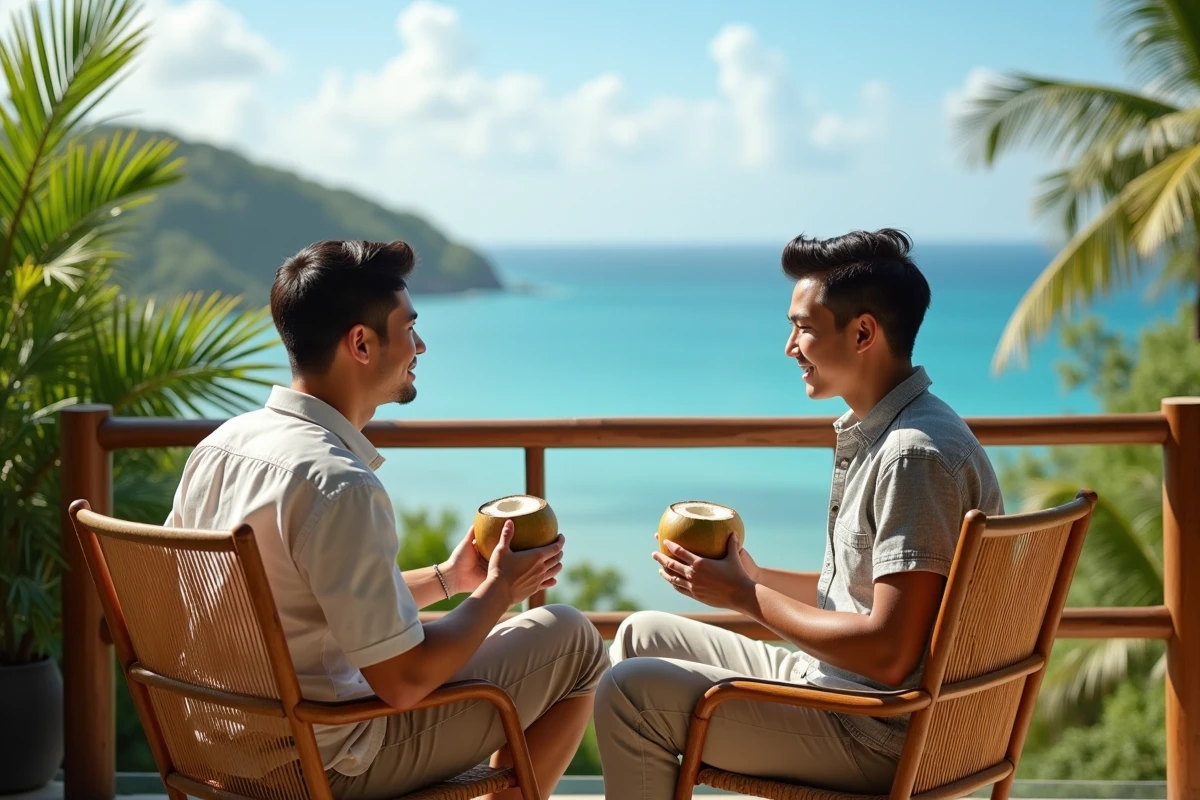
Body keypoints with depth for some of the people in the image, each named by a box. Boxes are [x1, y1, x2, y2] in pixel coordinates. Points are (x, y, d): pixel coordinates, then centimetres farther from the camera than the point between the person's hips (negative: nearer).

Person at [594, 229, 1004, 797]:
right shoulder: (875, 432, 11)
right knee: (642, 635, 18)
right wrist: (753, 576, 4)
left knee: (630, 692, -15)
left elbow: (888, 655, -27)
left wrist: (744, 596, -16)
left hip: (883, 738, -11)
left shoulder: (917, 455, -23)